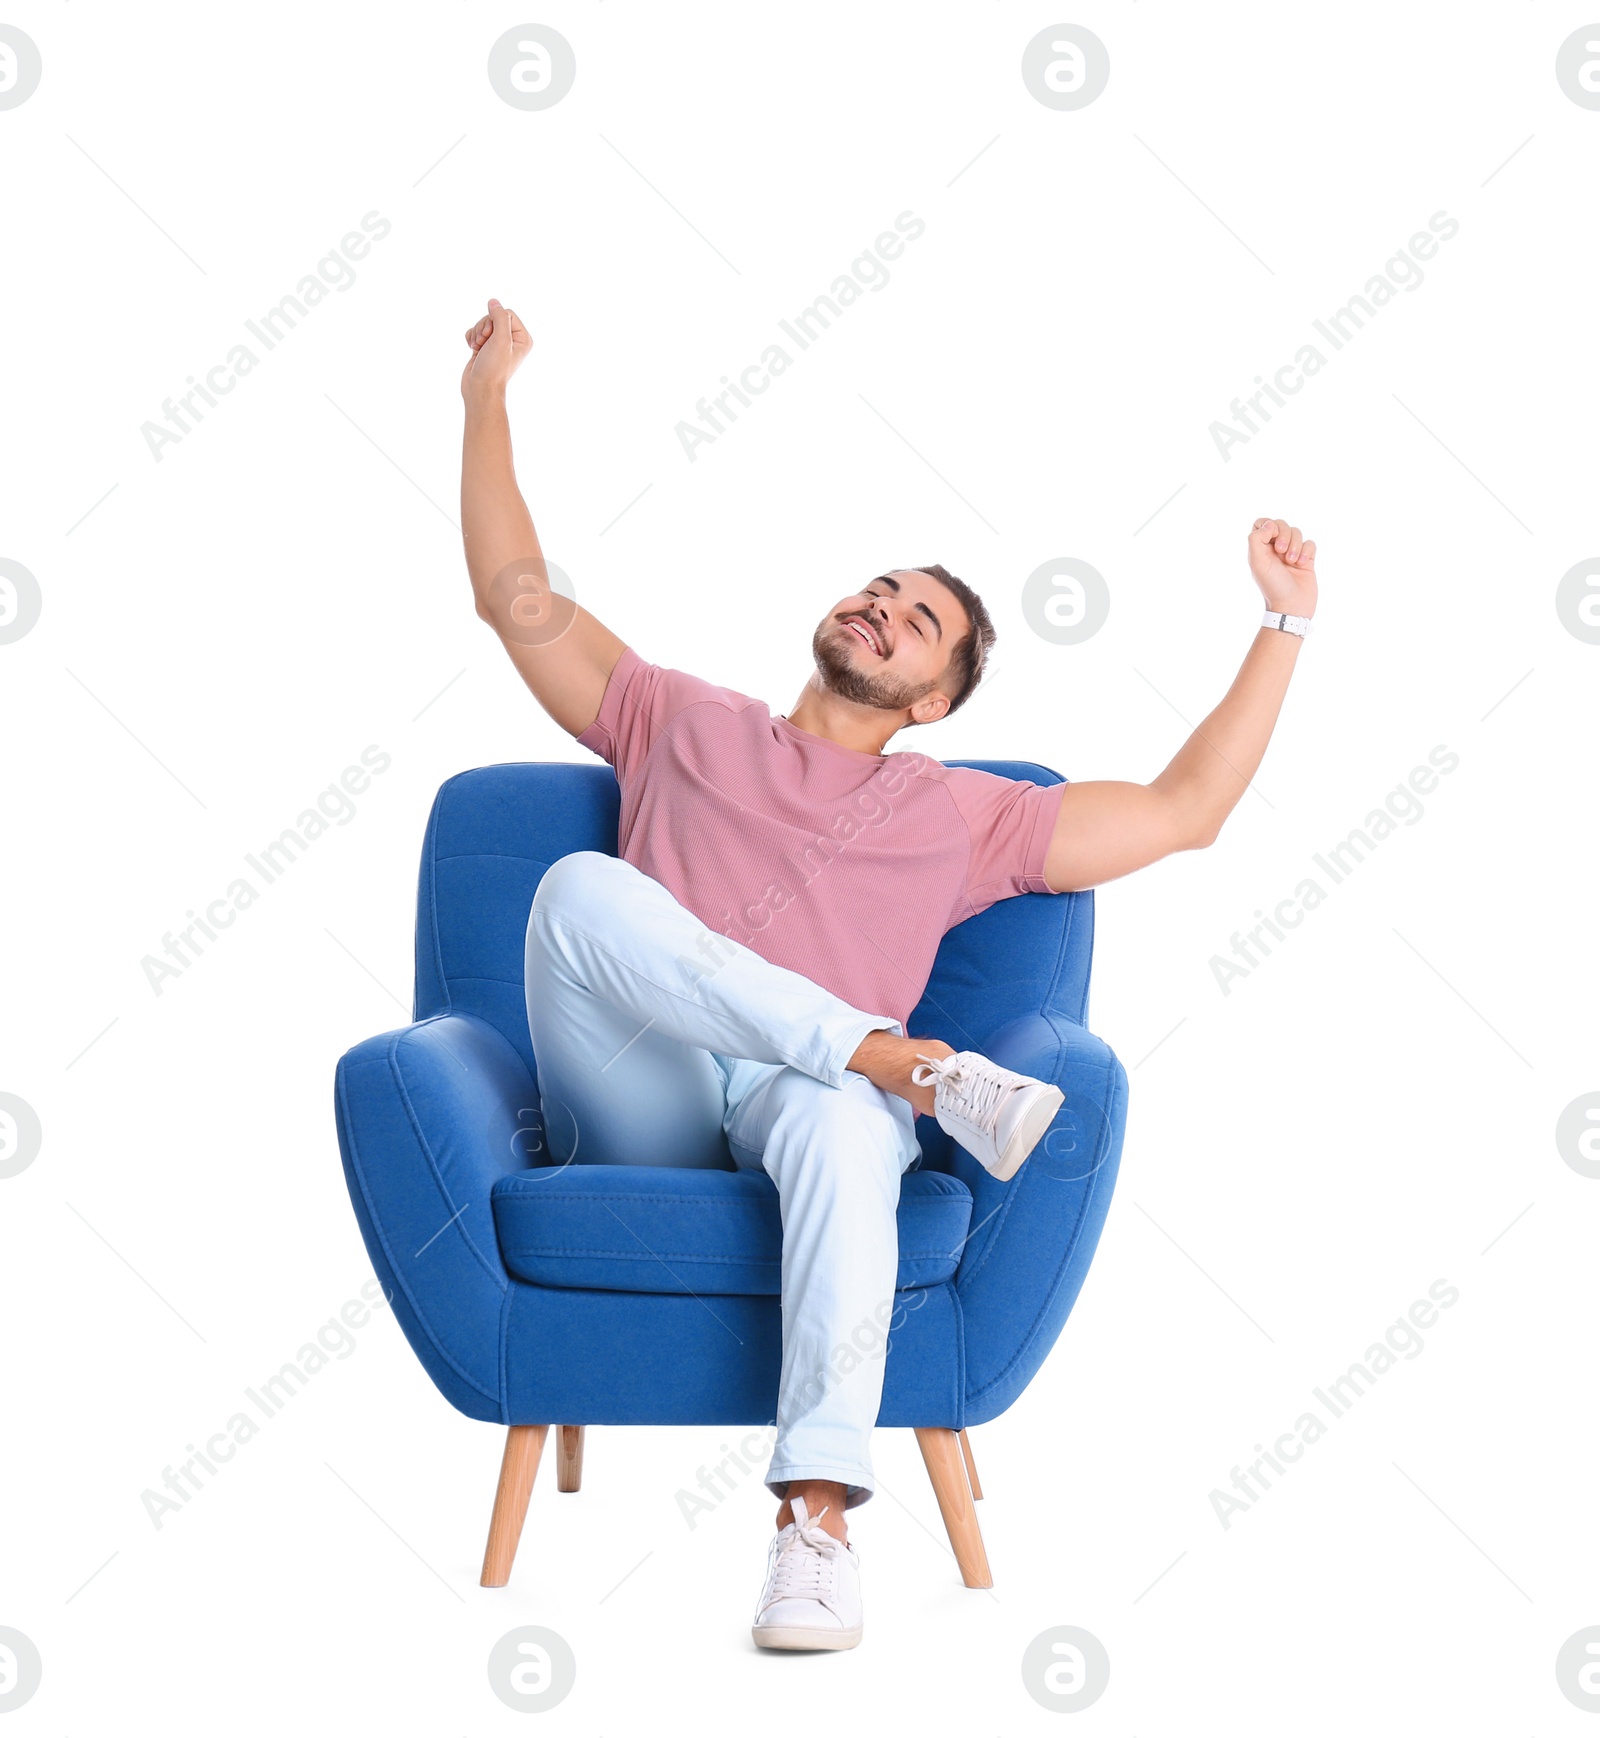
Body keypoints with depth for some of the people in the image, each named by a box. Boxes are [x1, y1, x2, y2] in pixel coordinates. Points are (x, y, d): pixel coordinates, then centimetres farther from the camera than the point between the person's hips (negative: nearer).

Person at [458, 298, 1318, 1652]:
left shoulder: (961, 817, 23)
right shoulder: (681, 726, 27)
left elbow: (1183, 813, 18)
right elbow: (521, 600, 26)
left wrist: (1283, 630, 17)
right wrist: (490, 400, 26)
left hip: (807, 1093, -1)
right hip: (638, 1102, 1)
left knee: (842, 1120, -41)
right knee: (582, 885, -30)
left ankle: (818, 1515, -45)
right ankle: (914, 1067, -33)